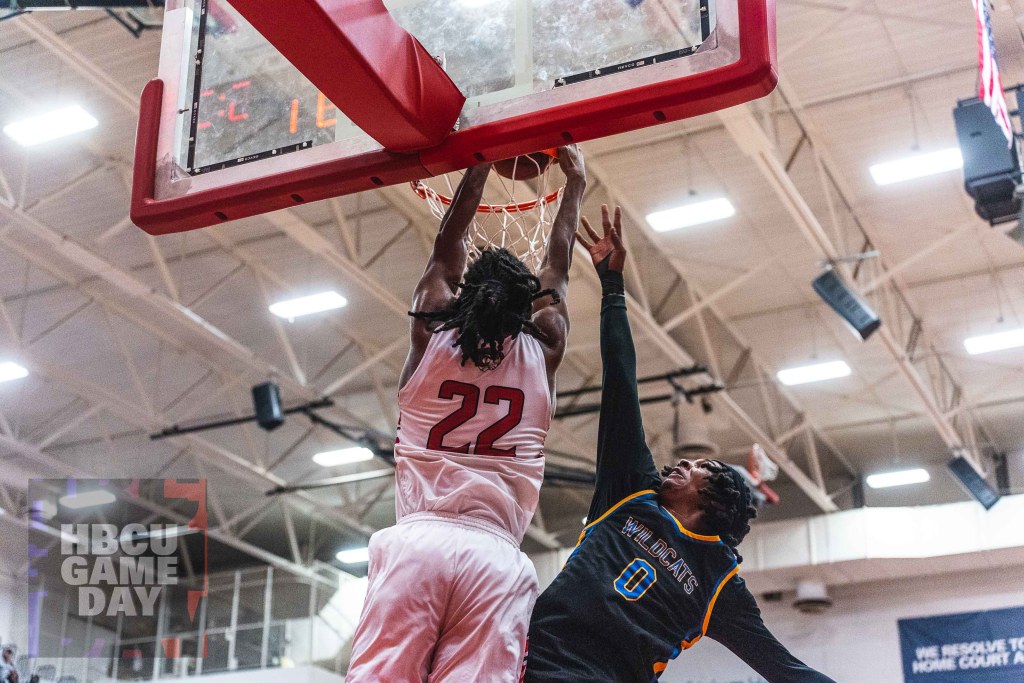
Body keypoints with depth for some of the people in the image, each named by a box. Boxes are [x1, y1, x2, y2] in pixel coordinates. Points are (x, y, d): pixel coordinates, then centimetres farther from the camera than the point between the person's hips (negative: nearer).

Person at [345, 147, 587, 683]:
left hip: (416, 542, 0)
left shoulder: (430, 335, 12)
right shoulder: (541, 349, 13)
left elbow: (447, 247, 28)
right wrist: (574, 182, 44)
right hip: (495, 557, 0)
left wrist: (479, 167, 39)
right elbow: (557, 267, 30)